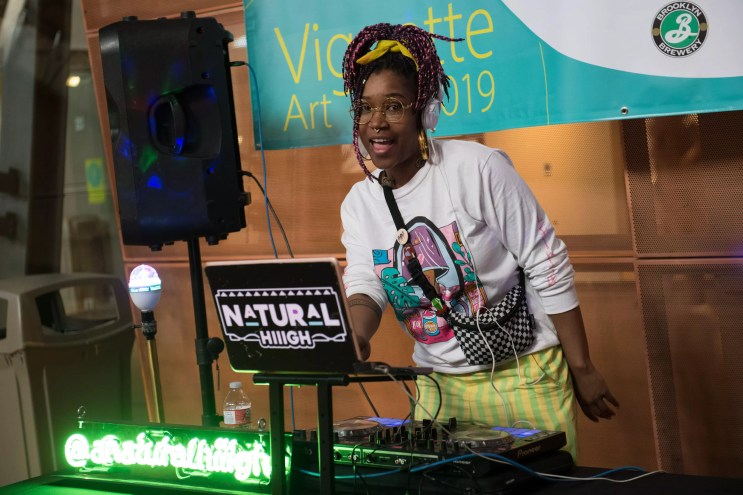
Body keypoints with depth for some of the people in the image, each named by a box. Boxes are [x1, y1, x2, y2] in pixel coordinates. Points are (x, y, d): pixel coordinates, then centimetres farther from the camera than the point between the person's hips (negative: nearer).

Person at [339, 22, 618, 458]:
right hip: (440, 386, 4)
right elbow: (365, 288, -8)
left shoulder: (476, 167, -14)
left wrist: (582, 370, -11)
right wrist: (352, 336, -32)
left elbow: (549, 265, -12)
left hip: (525, 374, -4)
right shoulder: (359, 202, 2)